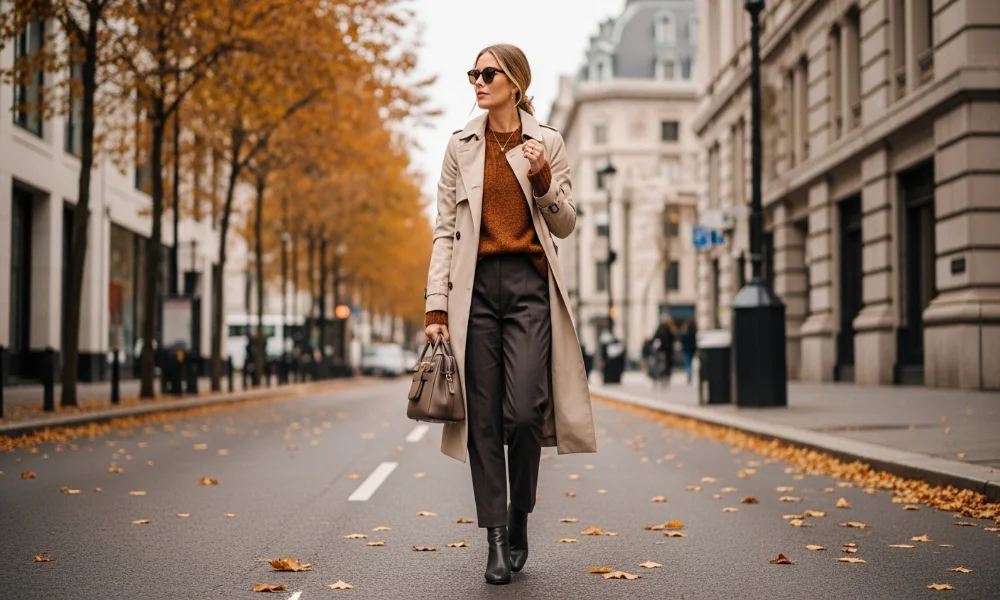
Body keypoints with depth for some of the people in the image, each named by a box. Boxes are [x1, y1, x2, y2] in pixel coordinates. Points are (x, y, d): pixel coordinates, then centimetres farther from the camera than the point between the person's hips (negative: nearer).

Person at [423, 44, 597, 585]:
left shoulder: (547, 142, 7)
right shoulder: (461, 145, 9)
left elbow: (565, 225, 9)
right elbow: (445, 229, 7)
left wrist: (543, 179, -9)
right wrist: (436, 305, -1)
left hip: (530, 284, -1)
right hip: (476, 285, 1)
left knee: (524, 413, -11)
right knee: (484, 416, -1)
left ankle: (519, 521, 12)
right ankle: (496, 539, 7)